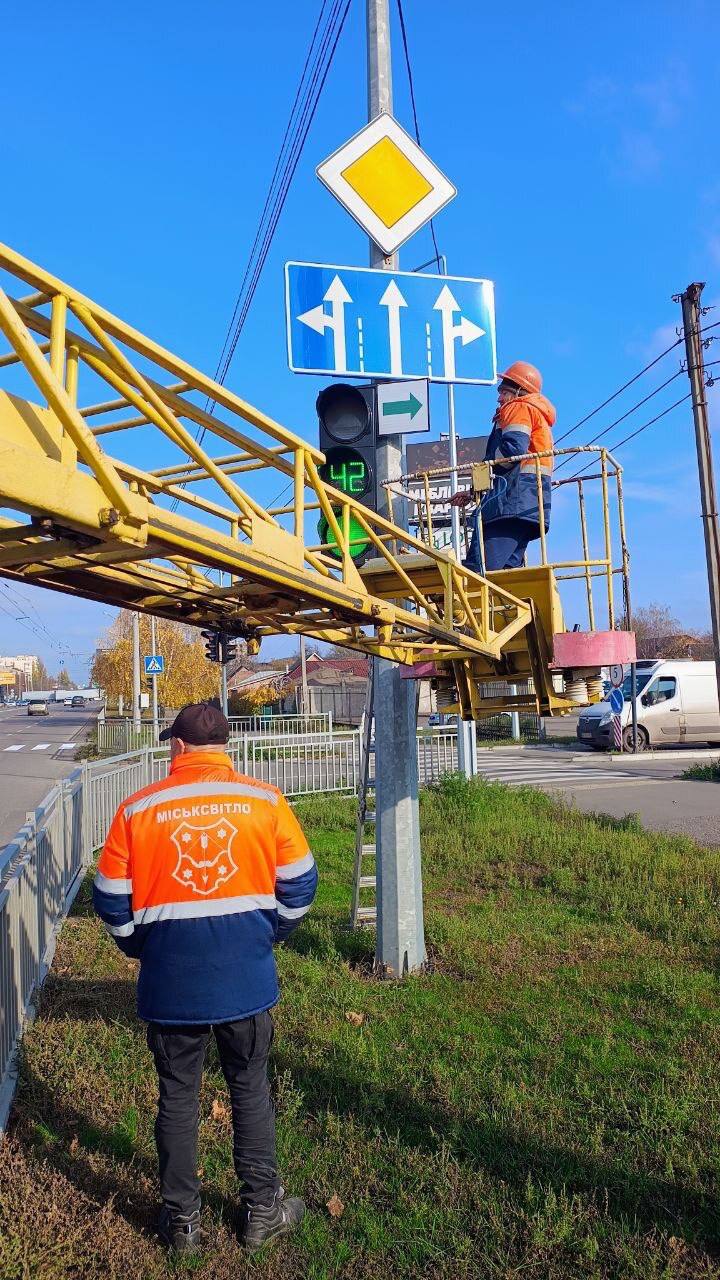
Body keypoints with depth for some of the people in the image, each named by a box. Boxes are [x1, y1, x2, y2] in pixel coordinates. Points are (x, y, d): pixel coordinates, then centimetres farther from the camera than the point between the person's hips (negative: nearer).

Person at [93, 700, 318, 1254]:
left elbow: (112, 900, -1)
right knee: (251, 1090, 19)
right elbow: (298, 885, -1)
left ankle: (183, 1221, 34)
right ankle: (262, 1211, 33)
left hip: (170, 982, 0)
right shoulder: (266, 800, -7)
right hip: (248, 977, 1)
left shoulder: (138, 808, -8)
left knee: (177, 1098, 18)